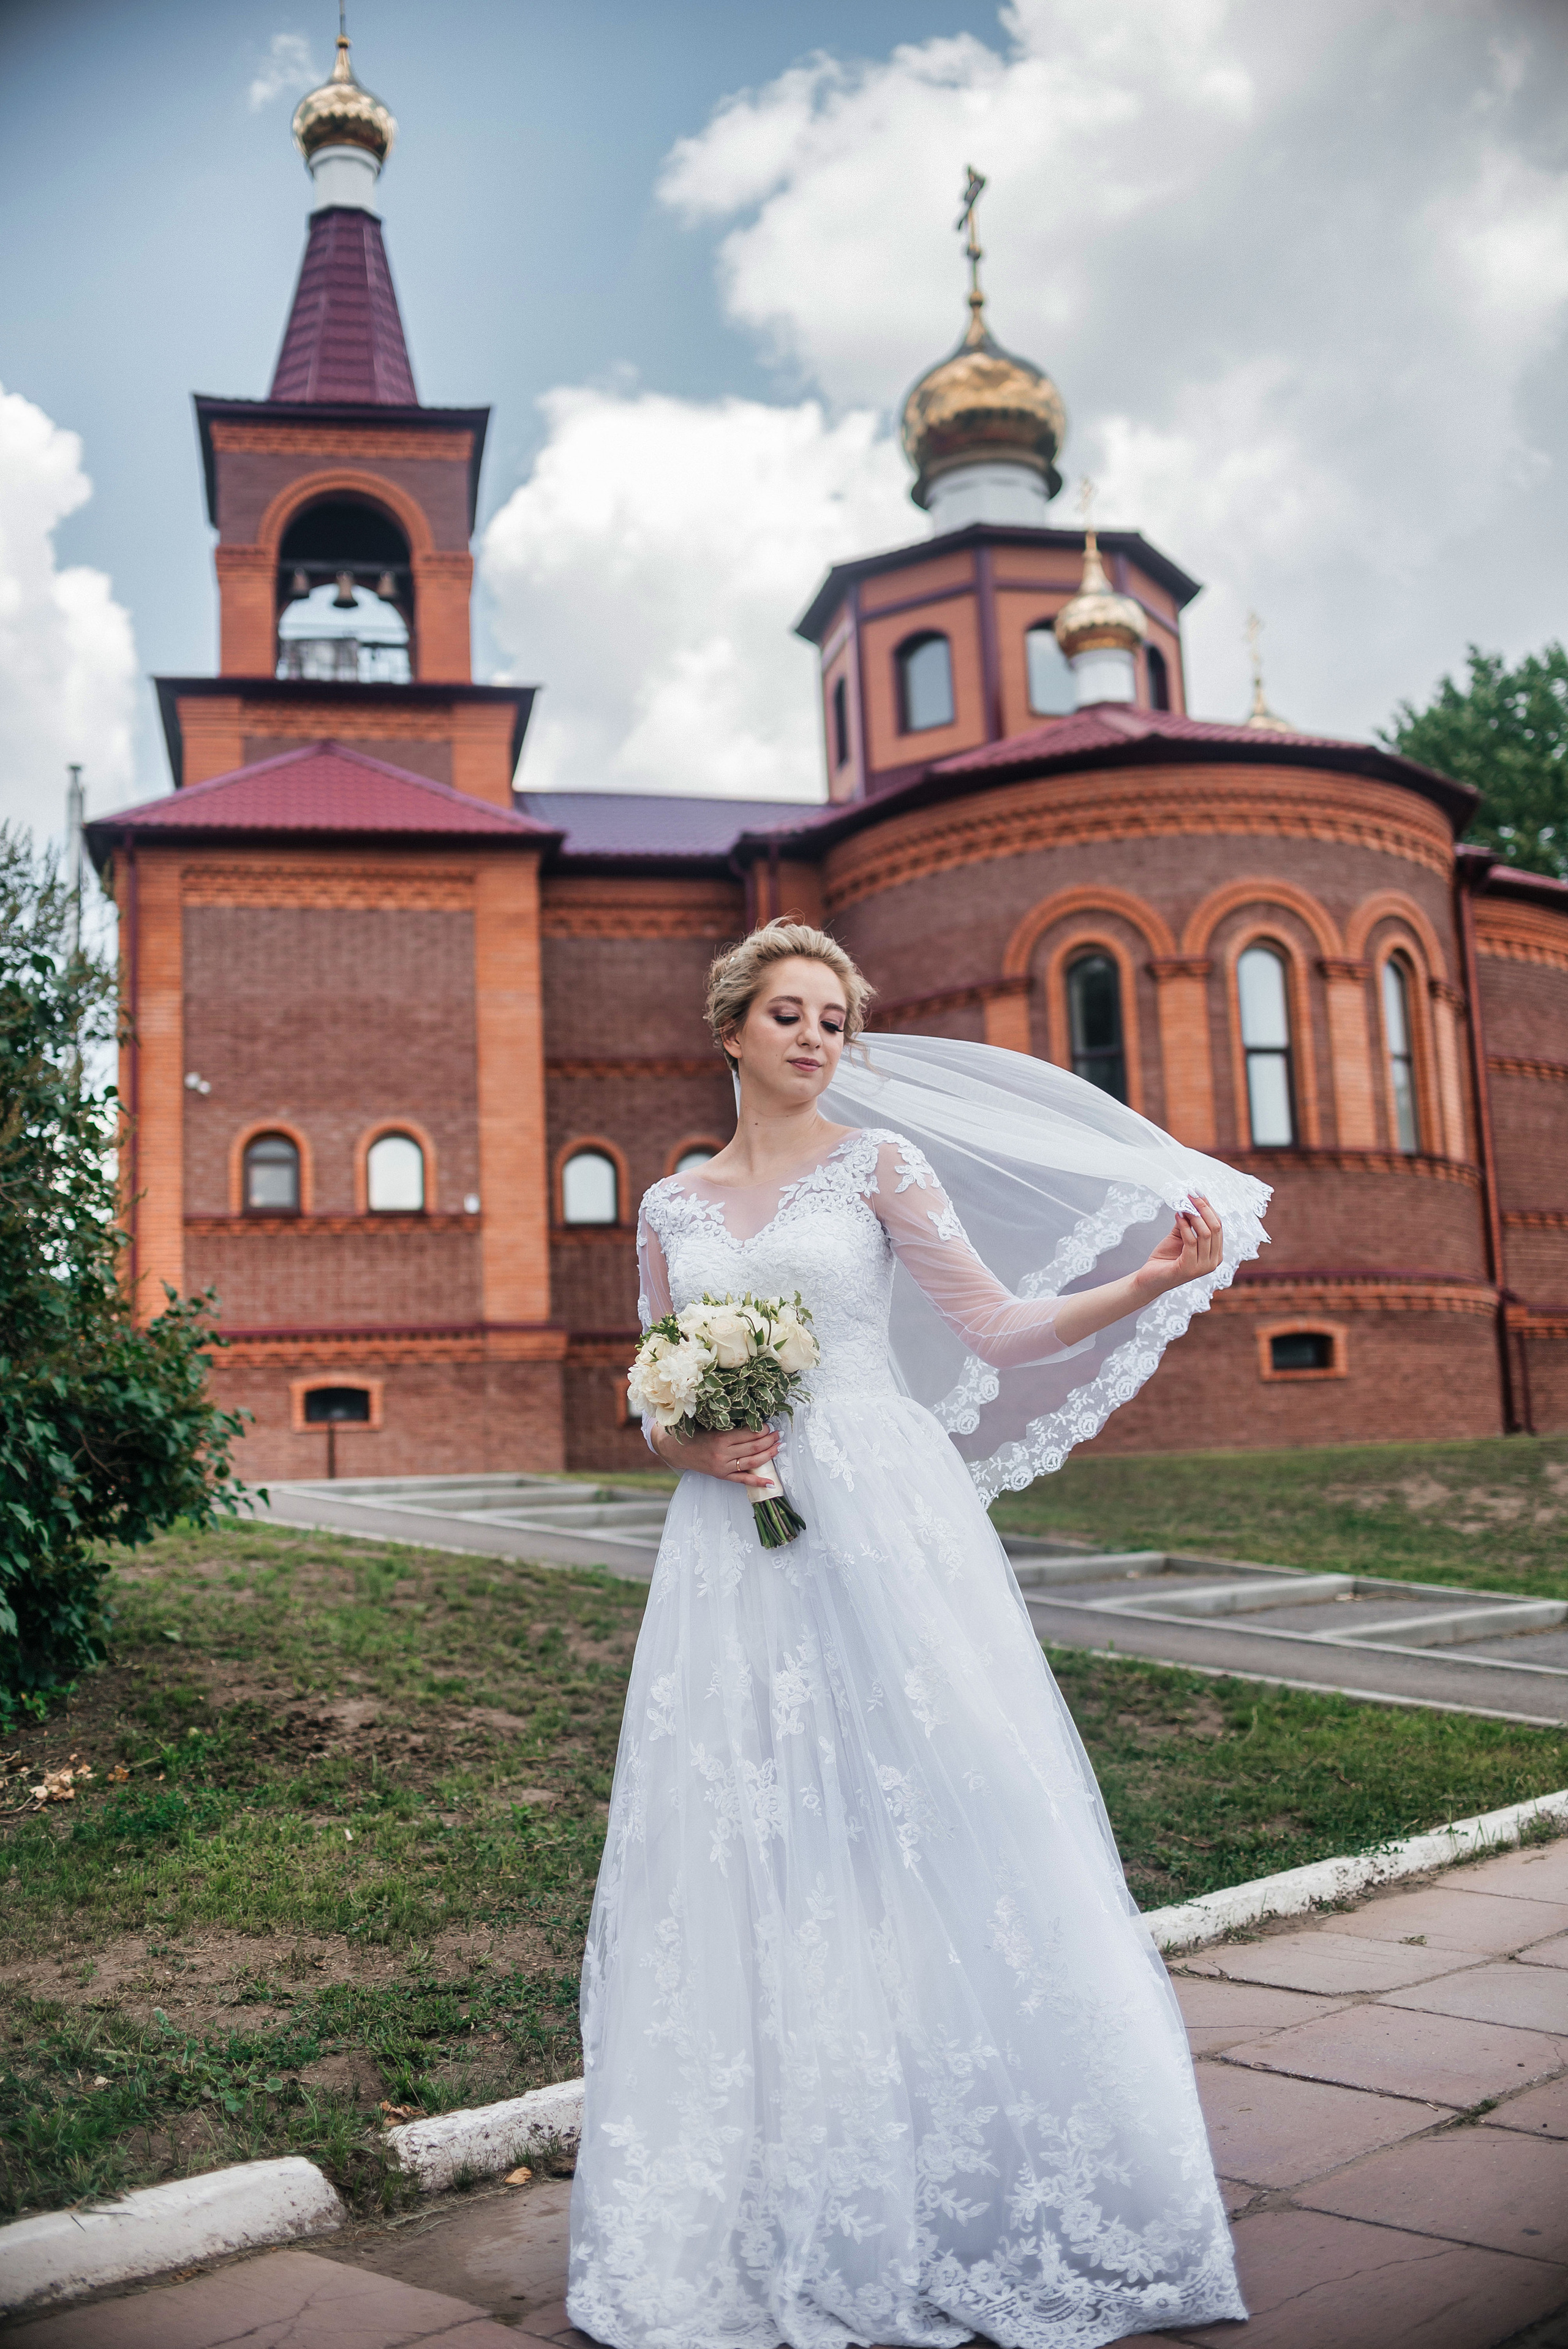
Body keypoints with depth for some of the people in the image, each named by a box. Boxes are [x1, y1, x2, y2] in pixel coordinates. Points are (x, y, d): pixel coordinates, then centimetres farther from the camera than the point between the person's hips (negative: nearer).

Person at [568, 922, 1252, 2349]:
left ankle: (969, 2200, 12)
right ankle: (781, 2219, 18)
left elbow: (1000, 1332, -1)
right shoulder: (673, 1209, 13)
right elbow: (656, 1415, 15)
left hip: (882, 1526, -3)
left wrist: (1147, 1283, -15)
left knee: (925, 1829, -3)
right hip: (736, 1546, 3)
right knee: (745, 1856, 3)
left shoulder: (879, 1168, 5)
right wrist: (697, 1446, -7)